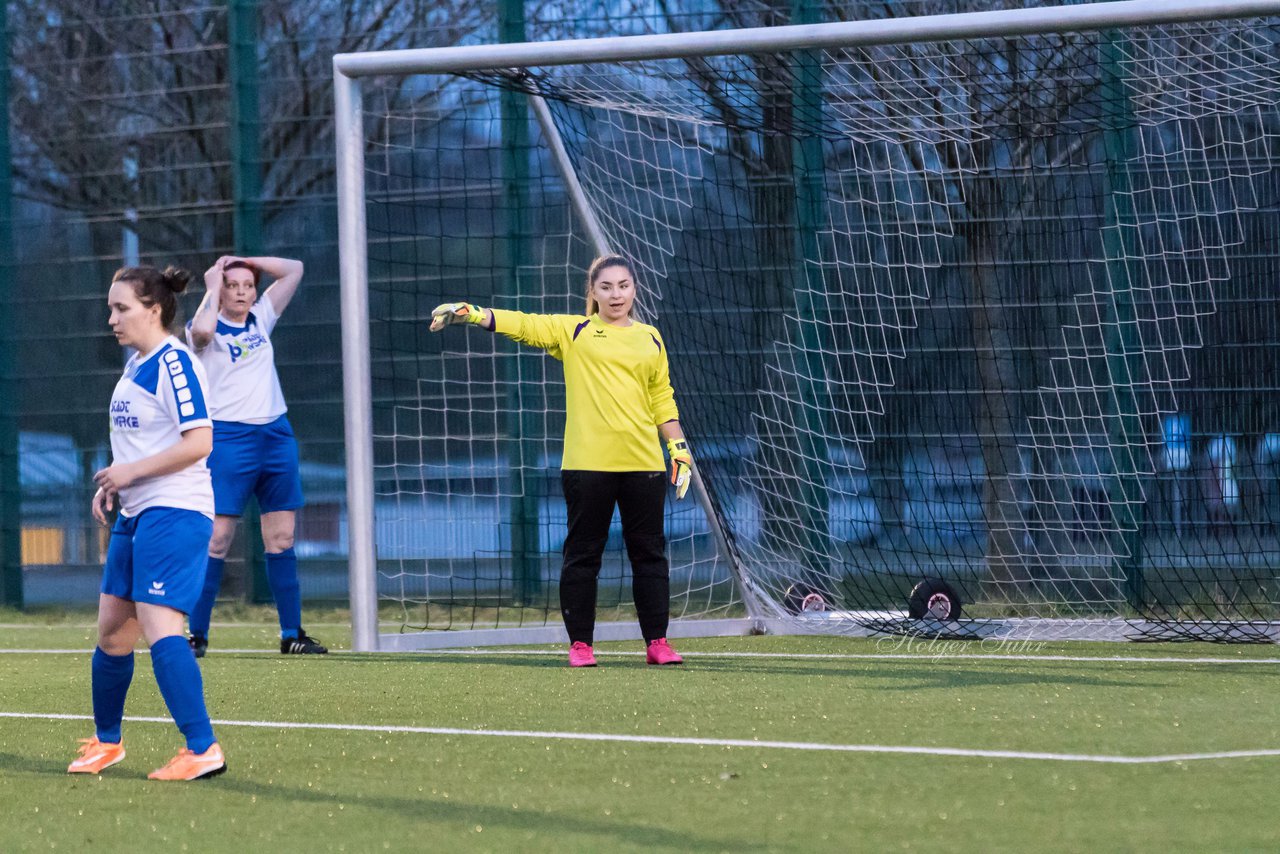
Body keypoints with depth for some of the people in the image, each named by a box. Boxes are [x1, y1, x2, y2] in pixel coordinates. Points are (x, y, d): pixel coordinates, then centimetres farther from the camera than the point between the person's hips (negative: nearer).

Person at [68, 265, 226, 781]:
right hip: (136, 515, 10)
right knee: (111, 631, 13)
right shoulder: (135, 365, 16)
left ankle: (203, 750, -18)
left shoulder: (173, 364, -14)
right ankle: (106, 741, 28)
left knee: (160, 628, -17)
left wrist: (130, 472, -18)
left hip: (174, 512, -10)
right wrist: (112, 484, 11)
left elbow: (198, 442, -21)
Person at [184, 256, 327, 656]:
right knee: (217, 539, -9)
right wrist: (212, 287, -13)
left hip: (276, 436, 5)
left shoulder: (260, 319, 13)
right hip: (229, 438, -5)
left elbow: (294, 270, 15)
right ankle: (197, 635, -5)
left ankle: (292, 634, 10)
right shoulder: (209, 328, -2)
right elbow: (201, 330, -28)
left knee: (282, 540, 6)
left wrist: (245, 262, 7)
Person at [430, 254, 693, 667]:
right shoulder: (574, 330, 6)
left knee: (649, 553, 4)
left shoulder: (650, 339, 14)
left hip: (643, 463, 2)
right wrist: (470, 313, -18)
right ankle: (580, 644, 8)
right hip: (587, 463, -2)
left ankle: (657, 641, 11)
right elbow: (524, 325, -5)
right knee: (583, 553, 1)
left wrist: (679, 447, 12)